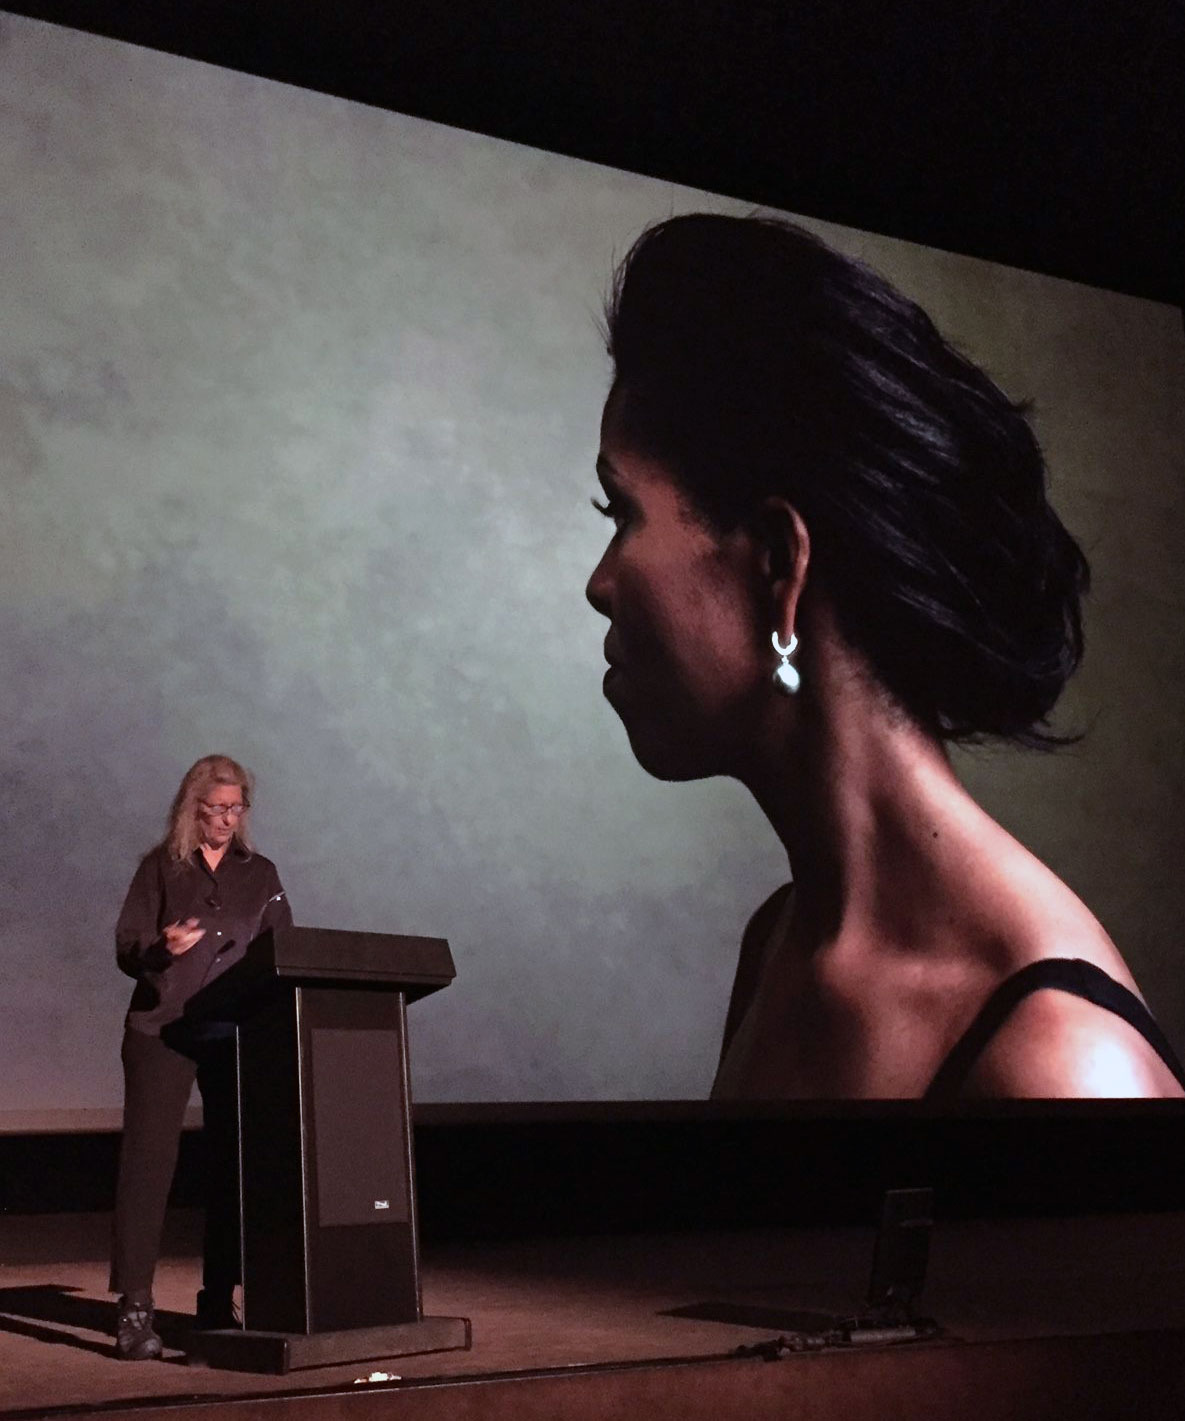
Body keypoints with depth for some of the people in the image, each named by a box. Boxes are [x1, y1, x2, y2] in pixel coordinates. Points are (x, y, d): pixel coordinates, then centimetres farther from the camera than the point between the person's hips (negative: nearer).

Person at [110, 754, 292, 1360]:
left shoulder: (261, 873, 15)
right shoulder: (161, 867, 6)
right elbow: (126, 948, 0)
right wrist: (161, 948, -22)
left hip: (237, 1032, 3)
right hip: (162, 1030, -3)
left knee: (234, 1163, 3)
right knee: (148, 1158, -7)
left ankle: (219, 1302, 13)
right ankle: (134, 1307, -5)